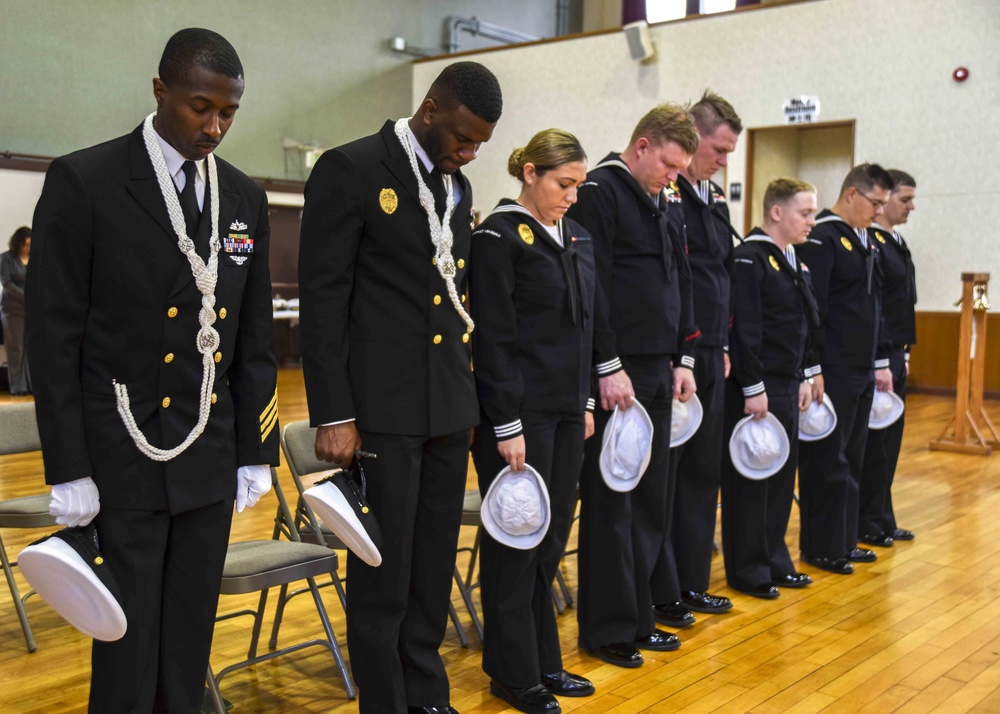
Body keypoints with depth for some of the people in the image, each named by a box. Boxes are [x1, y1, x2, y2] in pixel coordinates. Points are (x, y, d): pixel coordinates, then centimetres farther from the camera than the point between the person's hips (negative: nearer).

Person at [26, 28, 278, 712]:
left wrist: (257, 453, 8)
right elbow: (53, 334, -7)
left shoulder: (245, 198, 7)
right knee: (128, 647, 5)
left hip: (212, 461, 4)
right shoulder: (84, 182, -7)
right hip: (123, 461, -4)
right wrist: (68, 471, -9)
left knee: (191, 641, 13)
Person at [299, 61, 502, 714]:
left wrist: (469, 400, 15)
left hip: (450, 405, 7)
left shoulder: (457, 186, 13)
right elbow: (323, 296, -11)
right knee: (384, 572, 3)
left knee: (434, 565, 14)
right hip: (383, 407, -6)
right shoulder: (350, 169, -8)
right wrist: (333, 415, -14)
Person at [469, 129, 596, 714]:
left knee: (552, 538, 12)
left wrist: (586, 404, 13)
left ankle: (546, 661, 25)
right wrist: (507, 426, -16)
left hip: (567, 412, 7)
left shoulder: (578, 239, 12)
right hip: (520, 412, -7)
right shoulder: (500, 237, -10)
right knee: (516, 542, 3)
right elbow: (494, 340, -14)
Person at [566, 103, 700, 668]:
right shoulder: (600, 193, -9)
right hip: (616, 376, -8)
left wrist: (683, 359, 13)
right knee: (611, 504, 0)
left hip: (657, 373, 8)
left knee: (653, 500, 12)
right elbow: (590, 287, -16)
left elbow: (680, 284, 20)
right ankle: (607, 628, 12)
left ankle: (638, 617, 24)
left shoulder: (661, 203, 17)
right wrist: (609, 367, -18)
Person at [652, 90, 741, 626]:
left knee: (702, 471, 14)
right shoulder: (659, 195, -12)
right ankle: (660, 596, 11)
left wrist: (722, 348, 17)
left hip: (709, 359, 9)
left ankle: (692, 583, 27)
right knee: (661, 474, 0)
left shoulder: (715, 200, 15)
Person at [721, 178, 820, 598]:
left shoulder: (794, 261, 14)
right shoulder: (749, 258, -14)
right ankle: (747, 571, 11)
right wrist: (753, 388, -20)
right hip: (755, 388, -9)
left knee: (782, 473, 14)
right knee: (750, 480, 0)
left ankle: (774, 561, 26)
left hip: (787, 386, 9)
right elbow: (744, 330, -19)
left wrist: (804, 378, 15)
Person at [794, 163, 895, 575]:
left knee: (851, 458, 15)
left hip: (862, 371, 9)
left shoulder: (867, 241, 15)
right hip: (832, 371, -9)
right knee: (825, 459, 0)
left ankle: (844, 540, 25)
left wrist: (880, 363, 19)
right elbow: (810, 309, -18)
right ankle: (821, 548, 10)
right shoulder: (822, 237, -12)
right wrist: (812, 369, -20)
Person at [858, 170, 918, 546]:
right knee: (873, 441, -1)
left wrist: (904, 353, 17)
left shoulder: (897, 243, 15)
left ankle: (882, 519, 23)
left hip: (896, 355, 9)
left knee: (889, 438, 13)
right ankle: (866, 524, 10)